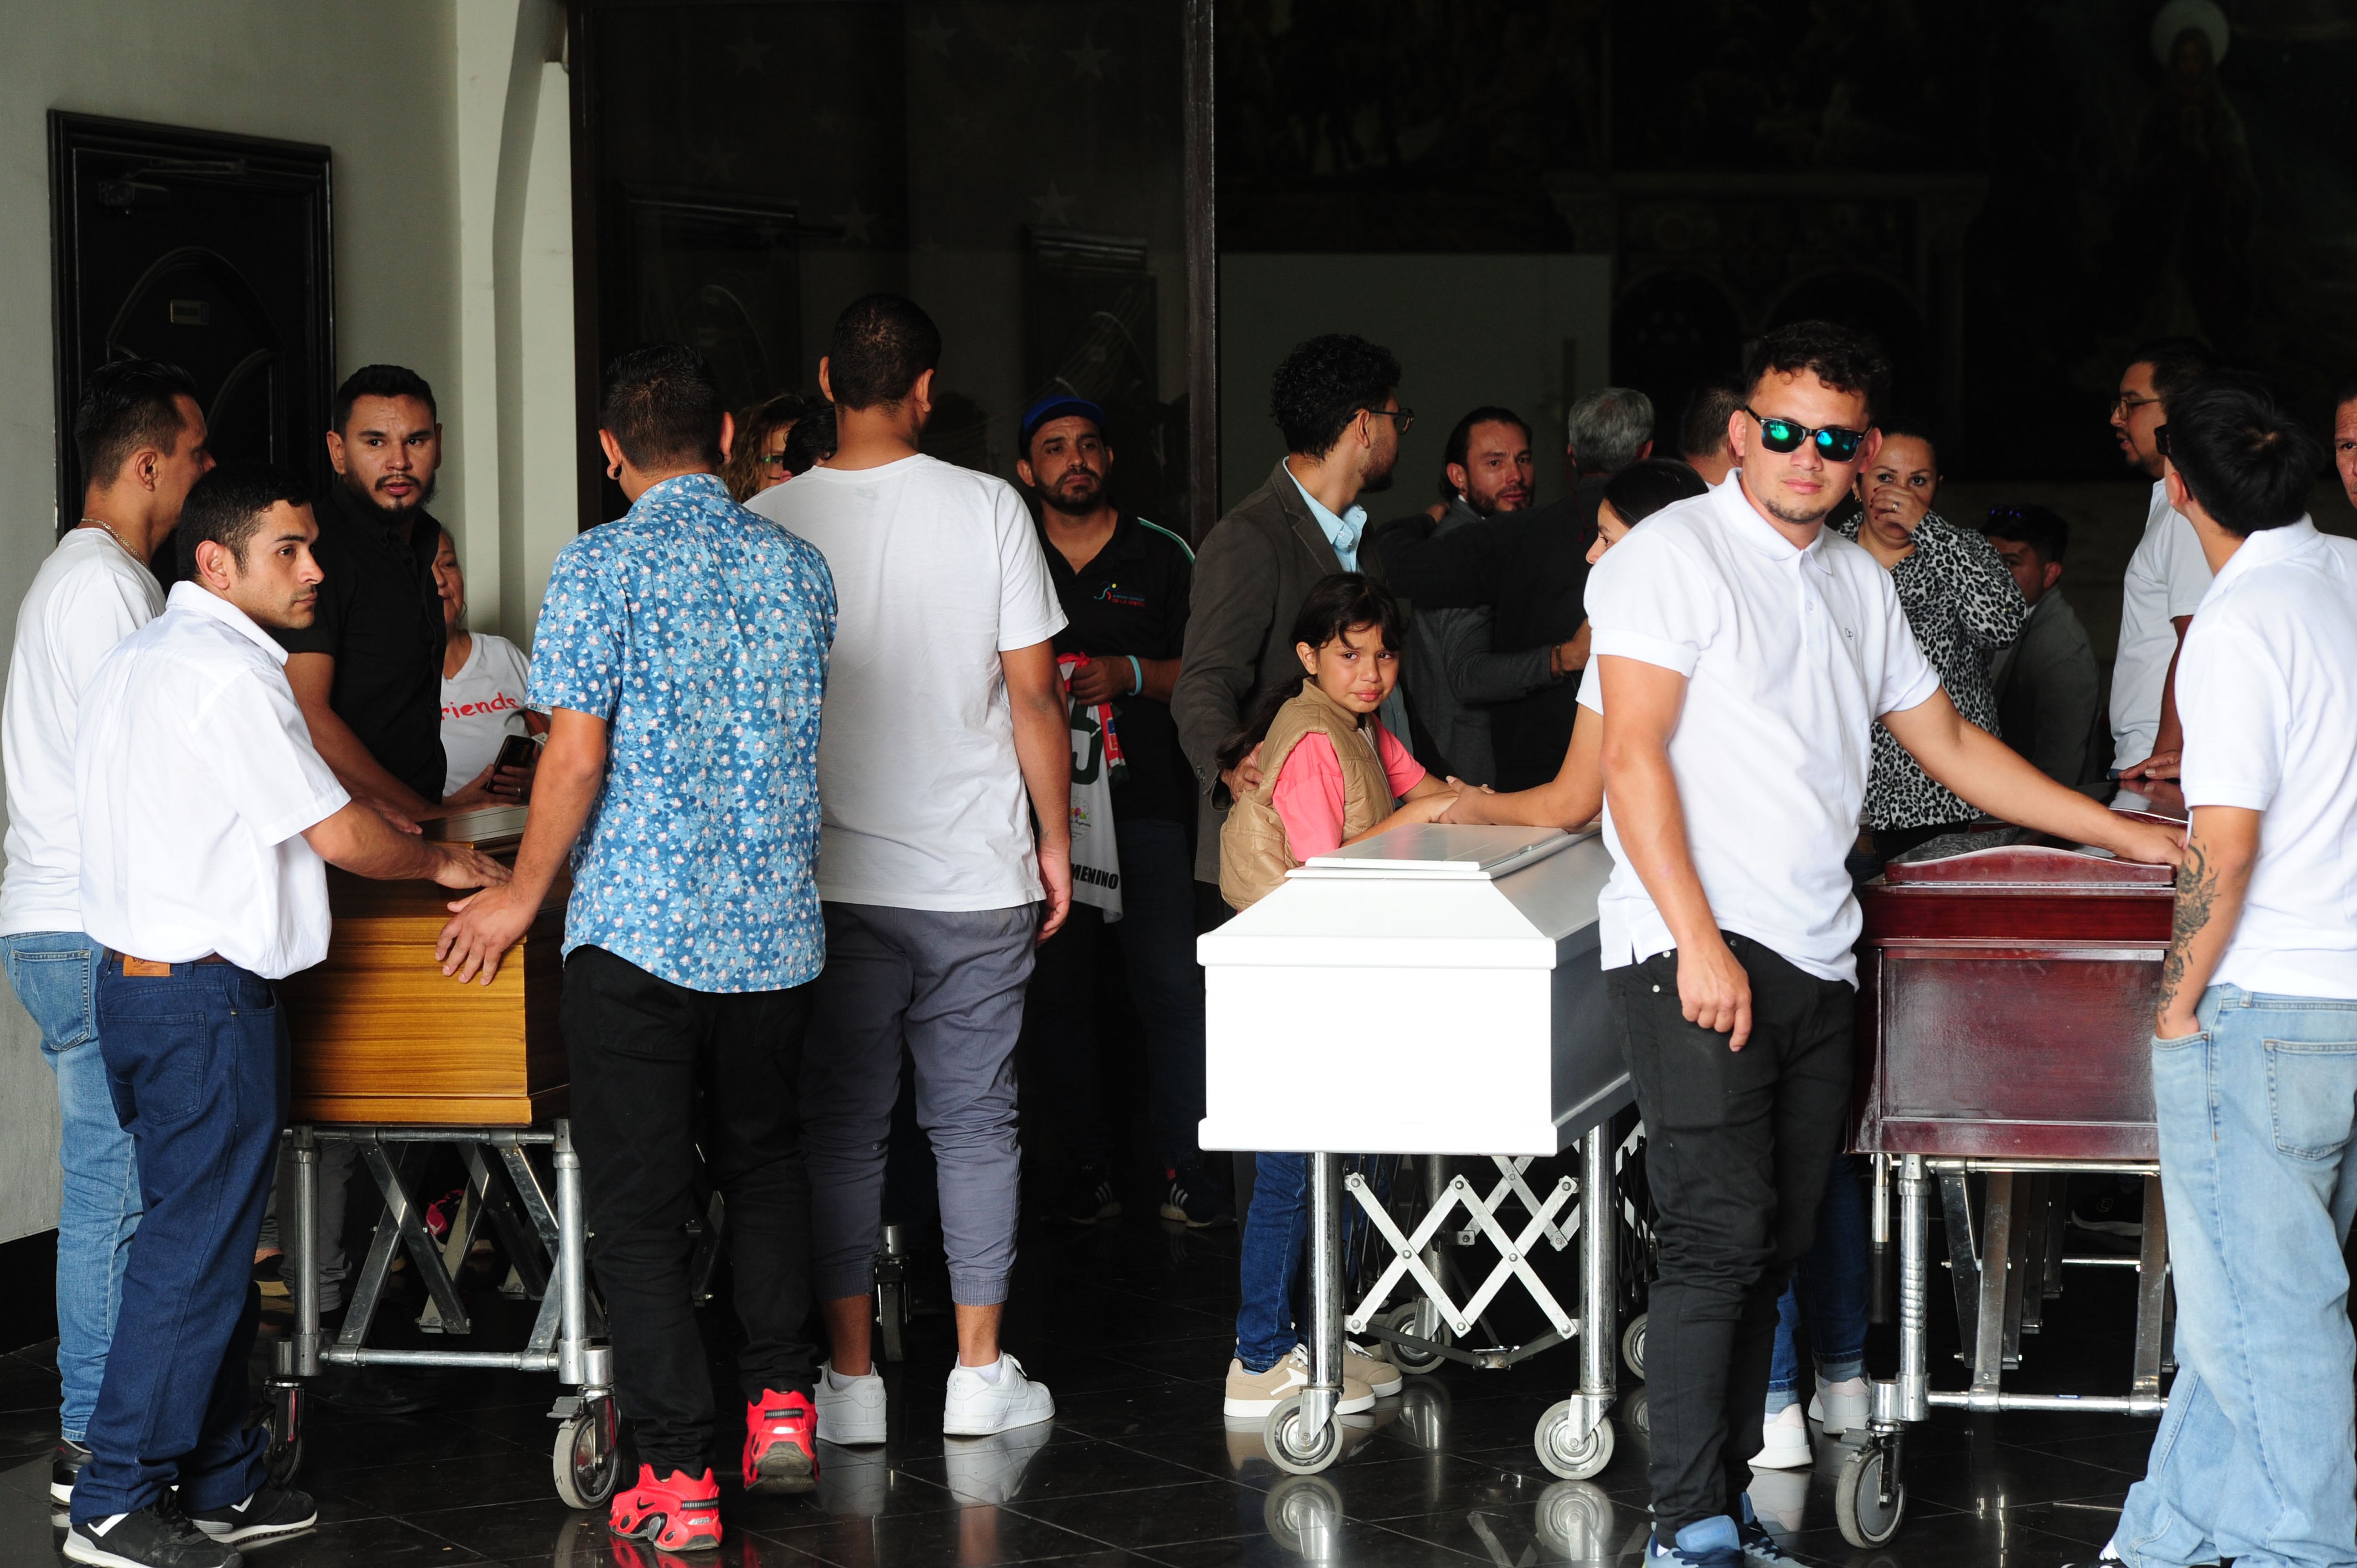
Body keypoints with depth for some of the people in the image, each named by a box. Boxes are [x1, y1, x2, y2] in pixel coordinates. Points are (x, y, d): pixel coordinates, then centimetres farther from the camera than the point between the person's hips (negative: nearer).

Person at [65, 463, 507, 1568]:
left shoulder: (134, 660, 15)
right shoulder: (229, 675, -16)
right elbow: (341, 835, -13)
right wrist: (444, 865, 6)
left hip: (134, 980, 10)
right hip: (208, 998, -10)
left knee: (207, 1242, 15)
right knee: (195, 1252, -4)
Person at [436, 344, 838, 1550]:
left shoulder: (599, 568, -8)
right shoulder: (799, 569, 6)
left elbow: (576, 757, -13)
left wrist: (524, 893, 0)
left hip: (637, 927, -4)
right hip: (775, 928, 4)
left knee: (640, 1202, 3)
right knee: (762, 1158, 25)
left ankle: (678, 1476, 1)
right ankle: (780, 1403, 18)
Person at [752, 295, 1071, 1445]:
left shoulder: (767, 524, -4)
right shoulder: (986, 509, -6)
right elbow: (1034, 695, -4)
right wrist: (1054, 840, 8)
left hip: (830, 878, 0)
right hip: (977, 876, 0)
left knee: (842, 1126, 7)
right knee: (973, 1121, 8)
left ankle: (852, 1377, 8)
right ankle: (980, 1373, 12)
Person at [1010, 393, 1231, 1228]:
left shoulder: (1163, 555, 9)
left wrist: (1130, 675, -10)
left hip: (1145, 797, -1)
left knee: (1172, 985, -7)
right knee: (1056, 988, 1)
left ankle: (1184, 1165, -1)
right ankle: (1085, 1165, 9)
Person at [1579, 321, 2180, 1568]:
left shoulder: (1859, 580, 19)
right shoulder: (1674, 554, -3)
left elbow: (1949, 744, 27)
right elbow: (1632, 757, -11)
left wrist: (2134, 839, 26)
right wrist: (1700, 944, -18)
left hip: (1814, 962, 7)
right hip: (1696, 956, -7)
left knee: (1772, 1249, 6)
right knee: (1719, 1238, -12)